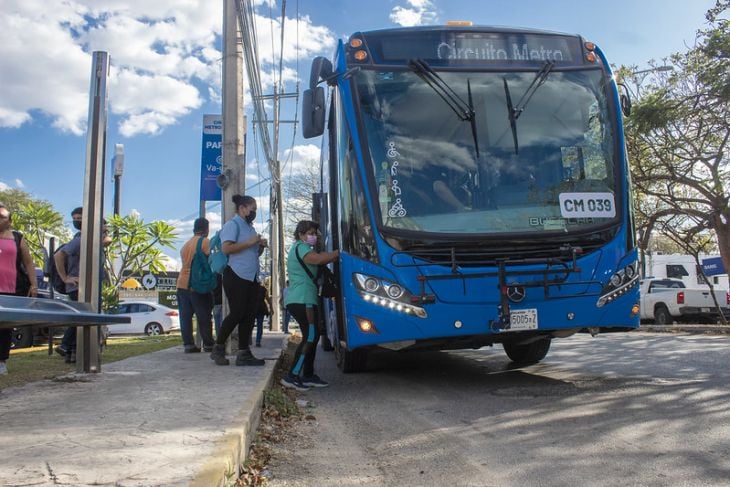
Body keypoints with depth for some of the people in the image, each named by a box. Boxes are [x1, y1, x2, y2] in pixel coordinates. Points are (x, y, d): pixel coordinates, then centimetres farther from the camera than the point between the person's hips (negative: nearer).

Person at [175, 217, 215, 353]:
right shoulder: (205, 242, -5)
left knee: (185, 316, 4)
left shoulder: (186, 244, 18)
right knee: (204, 317, 2)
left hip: (182, 283, 6)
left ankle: (188, 344, 3)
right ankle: (208, 344, 7)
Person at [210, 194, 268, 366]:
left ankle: (243, 353, 8)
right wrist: (249, 242, -17)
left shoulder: (250, 227, 22)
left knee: (249, 315, 4)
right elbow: (226, 248, -19)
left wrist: (261, 246, 8)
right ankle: (218, 348, 6)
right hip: (236, 276, -9)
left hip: (251, 277, 9)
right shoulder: (232, 224, -5)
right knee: (237, 313, -10)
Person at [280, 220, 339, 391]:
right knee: (310, 337, -13)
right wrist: (339, 253, -18)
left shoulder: (301, 248, 26)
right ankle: (291, 376, -12)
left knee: (312, 336, 12)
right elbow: (318, 259, -24)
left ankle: (308, 375, 16)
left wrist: (334, 256, 1)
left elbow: (320, 260, 17)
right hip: (301, 299, -11)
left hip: (304, 299, 11)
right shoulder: (301, 247, -8)